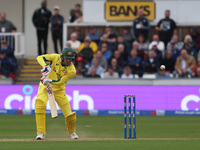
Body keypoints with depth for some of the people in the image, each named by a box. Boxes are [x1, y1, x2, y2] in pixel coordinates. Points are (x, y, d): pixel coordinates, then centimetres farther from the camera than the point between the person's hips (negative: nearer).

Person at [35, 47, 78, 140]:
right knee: (40, 103, -30)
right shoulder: (56, 57, -14)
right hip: (45, 87, 0)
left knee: (70, 115, -4)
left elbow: (60, 81, -20)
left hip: (59, 90, 0)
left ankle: (72, 131, 33)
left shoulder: (72, 71, -18)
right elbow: (40, 57, -16)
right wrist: (45, 66, -36)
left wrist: (50, 81, -38)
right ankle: (41, 133, -26)